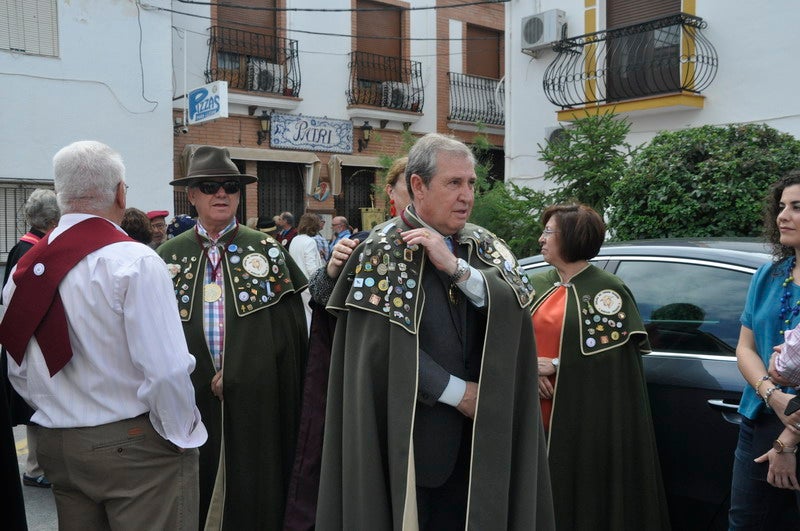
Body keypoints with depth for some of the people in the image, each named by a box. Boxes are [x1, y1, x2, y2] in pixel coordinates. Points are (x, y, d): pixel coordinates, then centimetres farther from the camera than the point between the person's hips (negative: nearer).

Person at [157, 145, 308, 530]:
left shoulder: (267, 250, 2)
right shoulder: (169, 257, 5)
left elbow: (291, 332, -3)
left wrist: (235, 374, -10)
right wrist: (202, 380, -7)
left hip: (257, 402, -1)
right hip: (190, 401, 1)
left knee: (254, 495, 8)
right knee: (193, 498, 12)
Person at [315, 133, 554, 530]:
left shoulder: (482, 245, 7)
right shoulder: (385, 249, -10)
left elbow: (519, 300, -9)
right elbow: (387, 344, -16)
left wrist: (454, 266, -21)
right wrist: (458, 392, -12)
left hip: (476, 430, 5)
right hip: (407, 429, -4)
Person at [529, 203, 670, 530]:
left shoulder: (607, 290, -7)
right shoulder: (537, 285, 10)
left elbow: (613, 354, -13)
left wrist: (554, 366, -14)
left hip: (588, 419, -5)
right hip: (538, 412, 5)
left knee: (585, 495, 3)